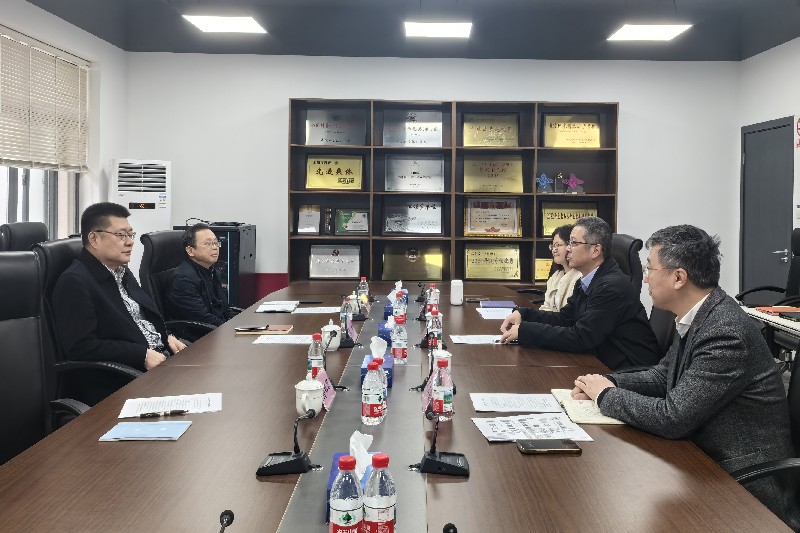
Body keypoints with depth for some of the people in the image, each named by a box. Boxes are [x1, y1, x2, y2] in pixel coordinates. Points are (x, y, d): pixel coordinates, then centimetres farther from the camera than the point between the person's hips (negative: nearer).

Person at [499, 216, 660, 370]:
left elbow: (580, 338, -26)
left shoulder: (613, 286, -23)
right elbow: (564, 318, 12)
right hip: (603, 363, 8)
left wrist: (524, 330, -22)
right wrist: (523, 314, -3)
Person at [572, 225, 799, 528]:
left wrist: (607, 395, -12)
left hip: (743, 484, -8)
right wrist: (605, 384, -2)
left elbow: (672, 417, -27)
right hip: (706, 460, 8)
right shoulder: (698, 316, 2)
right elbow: (663, 377, 14)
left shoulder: (726, 333, -26)